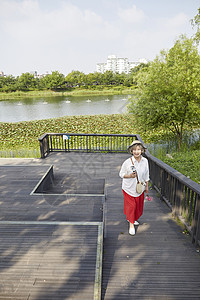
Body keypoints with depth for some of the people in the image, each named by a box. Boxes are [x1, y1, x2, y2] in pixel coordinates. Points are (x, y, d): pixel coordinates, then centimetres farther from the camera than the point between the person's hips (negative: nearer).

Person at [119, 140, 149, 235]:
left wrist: (147, 186, 12)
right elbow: (121, 174, -8)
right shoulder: (127, 162, -20)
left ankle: (132, 219, 43)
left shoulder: (145, 161, -7)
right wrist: (129, 176, -26)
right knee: (131, 206, 3)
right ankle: (131, 224, 23)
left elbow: (146, 175, 6)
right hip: (129, 188, -4)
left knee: (139, 206, 16)